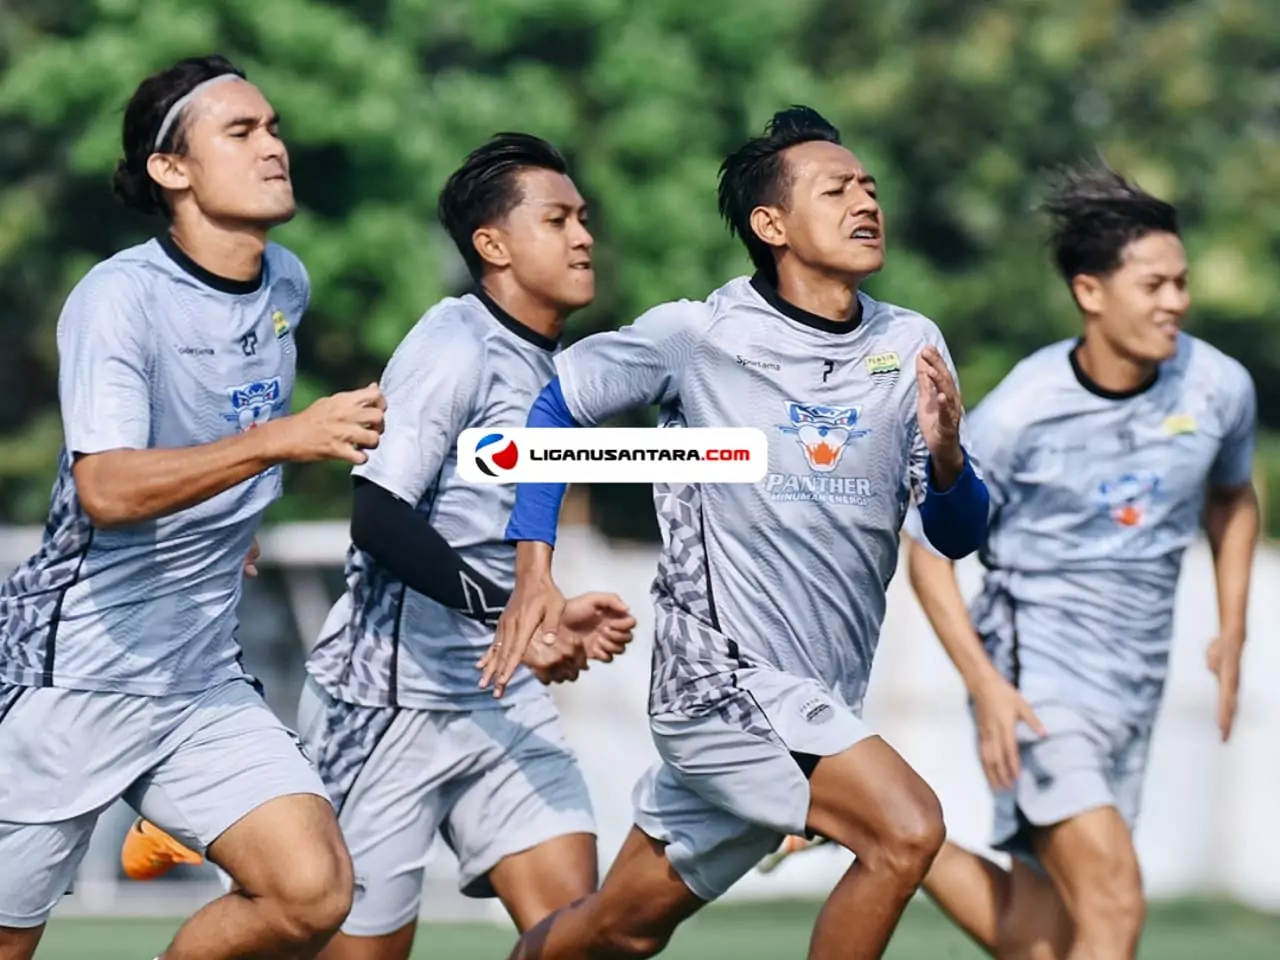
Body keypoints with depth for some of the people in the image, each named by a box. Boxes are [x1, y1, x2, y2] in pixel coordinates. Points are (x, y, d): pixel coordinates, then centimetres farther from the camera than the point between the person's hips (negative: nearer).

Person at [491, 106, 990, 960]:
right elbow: (558, 404, 5)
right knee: (906, 827, -23)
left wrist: (945, 455, -20)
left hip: (820, 706, 6)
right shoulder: (698, 337, -9)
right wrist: (535, 571, -5)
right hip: (726, 674, -6)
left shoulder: (910, 346, 3)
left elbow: (958, 536, 3)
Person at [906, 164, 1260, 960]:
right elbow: (930, 549, -4)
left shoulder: (1220, 388, -2)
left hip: (1136, 679, 6)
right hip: (1037, 670, -6)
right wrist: (985, 685, -15)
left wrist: (1232, 631, 12)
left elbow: (1234, 494, 21)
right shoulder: (1019, 414, -14)